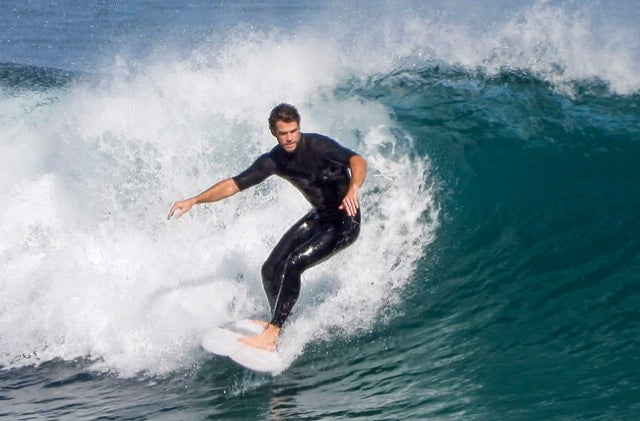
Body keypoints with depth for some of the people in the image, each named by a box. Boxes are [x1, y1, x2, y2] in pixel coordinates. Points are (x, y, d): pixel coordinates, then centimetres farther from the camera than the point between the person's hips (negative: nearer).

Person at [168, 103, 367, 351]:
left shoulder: (317, 145, -22)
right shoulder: (273, 161, -4)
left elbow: (357, 161, -34)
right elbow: (234, 184, 2)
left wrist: (353, 189, -54)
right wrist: (193, 201, -4)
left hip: (344, 222, -7)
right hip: (319, 216, 7)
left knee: (291, 266, -21)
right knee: (270, 270, 2)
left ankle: (271, 335, -16)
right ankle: (281, 325, 24)